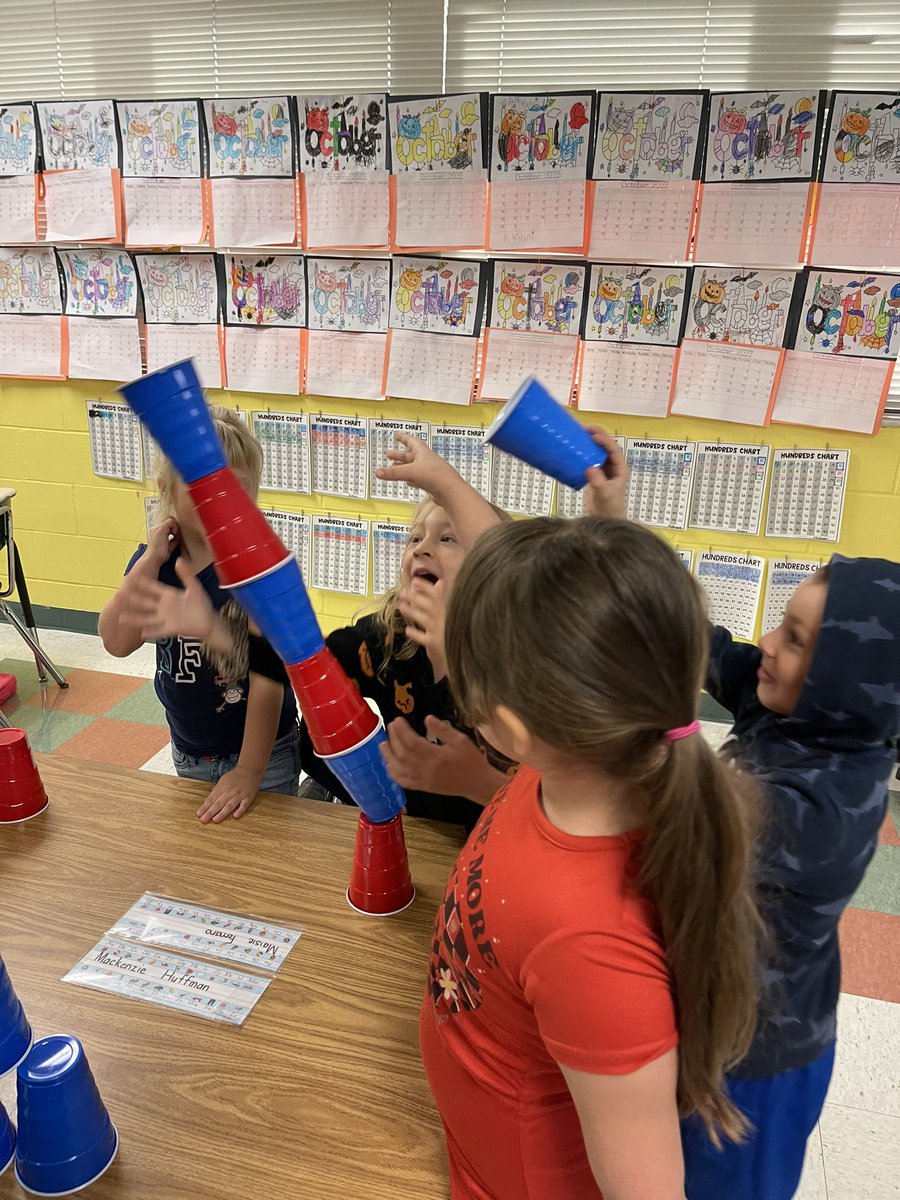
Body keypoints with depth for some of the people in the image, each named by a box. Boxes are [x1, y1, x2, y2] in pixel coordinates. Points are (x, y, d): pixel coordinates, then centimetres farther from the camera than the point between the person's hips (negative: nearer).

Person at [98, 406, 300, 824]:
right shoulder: (154, 558, -6)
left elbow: (268, 674, -23)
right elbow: (118, 642, -16)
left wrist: (250, 770, -21)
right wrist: (150, 560, -23)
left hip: (262, 750, -5)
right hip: (187, 753, 6)